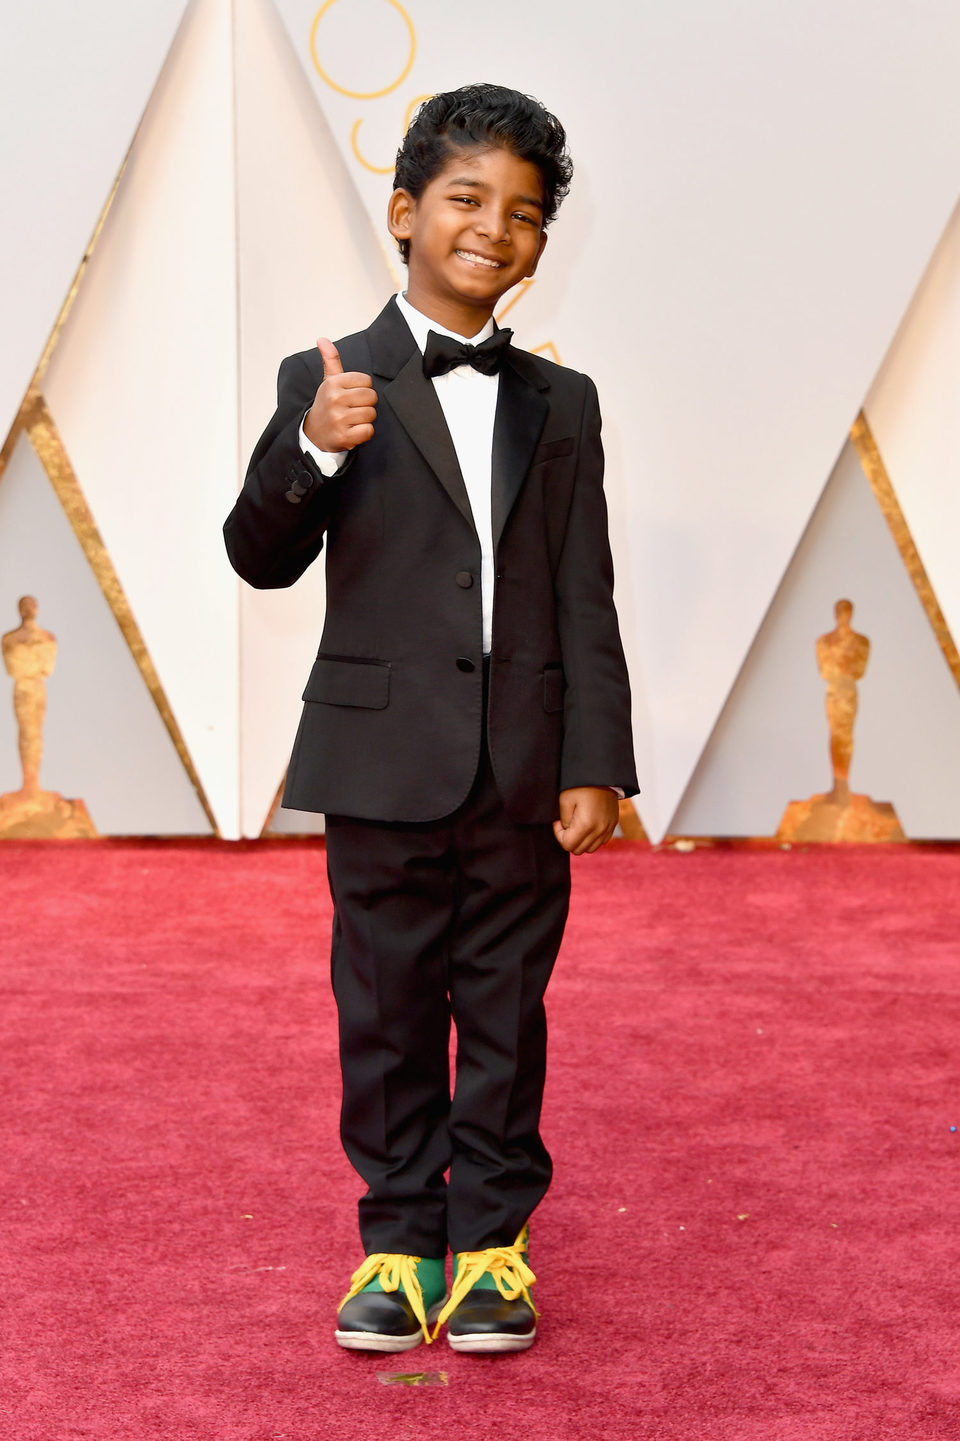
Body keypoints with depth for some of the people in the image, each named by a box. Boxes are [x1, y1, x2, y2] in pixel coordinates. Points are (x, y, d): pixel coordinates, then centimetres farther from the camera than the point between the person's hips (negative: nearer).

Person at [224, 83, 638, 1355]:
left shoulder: (561, 404, 9)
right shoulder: (328, 386, 1)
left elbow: (586, 602, 6)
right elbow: (262, 560, -6)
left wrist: (595, 765, -1)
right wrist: (310, 454, -25)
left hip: (523, 773, 2)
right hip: (384, 762, -2)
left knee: (506, 1013, 8)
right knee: (388, 1014, 7)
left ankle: (492, 1242, 20)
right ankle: (399, 1240, 20)